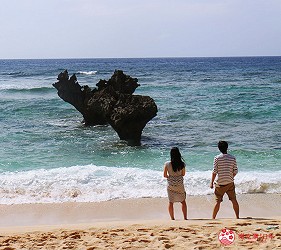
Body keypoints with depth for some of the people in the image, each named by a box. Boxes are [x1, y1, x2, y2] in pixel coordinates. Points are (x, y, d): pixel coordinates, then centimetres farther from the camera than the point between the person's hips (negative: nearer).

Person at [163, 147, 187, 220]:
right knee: (183, 201, 15)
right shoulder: (182, 164, -9)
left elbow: (165, 175, -5)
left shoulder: (167, 164, -12)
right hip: (180, 185, 1)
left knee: (171, 202, 10)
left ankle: (172, 218, 14)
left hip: (171, 186, -1)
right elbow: (183, 174, 3)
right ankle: (185, 218, 17)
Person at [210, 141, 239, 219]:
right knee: (234, 200, 12)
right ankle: (237, 217, 17)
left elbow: (215, 171, -11)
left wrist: (212, 182, -4)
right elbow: (235, 171, 1)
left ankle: (213, 218, 8)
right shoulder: (232, 158, -2)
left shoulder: (217, 158, -10)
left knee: (218, 201, 4)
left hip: (220, 183, -2)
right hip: (230, 183, 2)